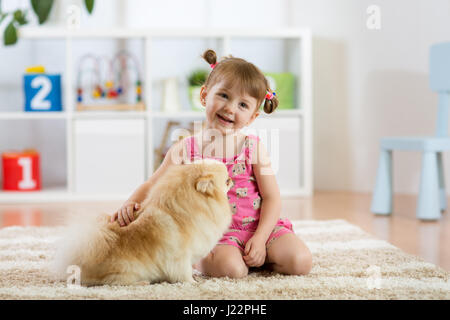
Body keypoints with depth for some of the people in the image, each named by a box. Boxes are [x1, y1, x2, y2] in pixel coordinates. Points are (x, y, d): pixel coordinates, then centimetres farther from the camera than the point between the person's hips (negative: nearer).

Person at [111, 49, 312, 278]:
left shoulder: (254, 148, -1)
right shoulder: (185, 150, -1)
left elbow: (272, 197, -2)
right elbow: (152, 186, 0)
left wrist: (259, 239, -14)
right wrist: (130, 204, -22)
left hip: (259, 226, 2)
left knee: (300, 261, -18)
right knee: (229, 268, -32)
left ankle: (255, 256, 9)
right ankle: (197, 259, 1)